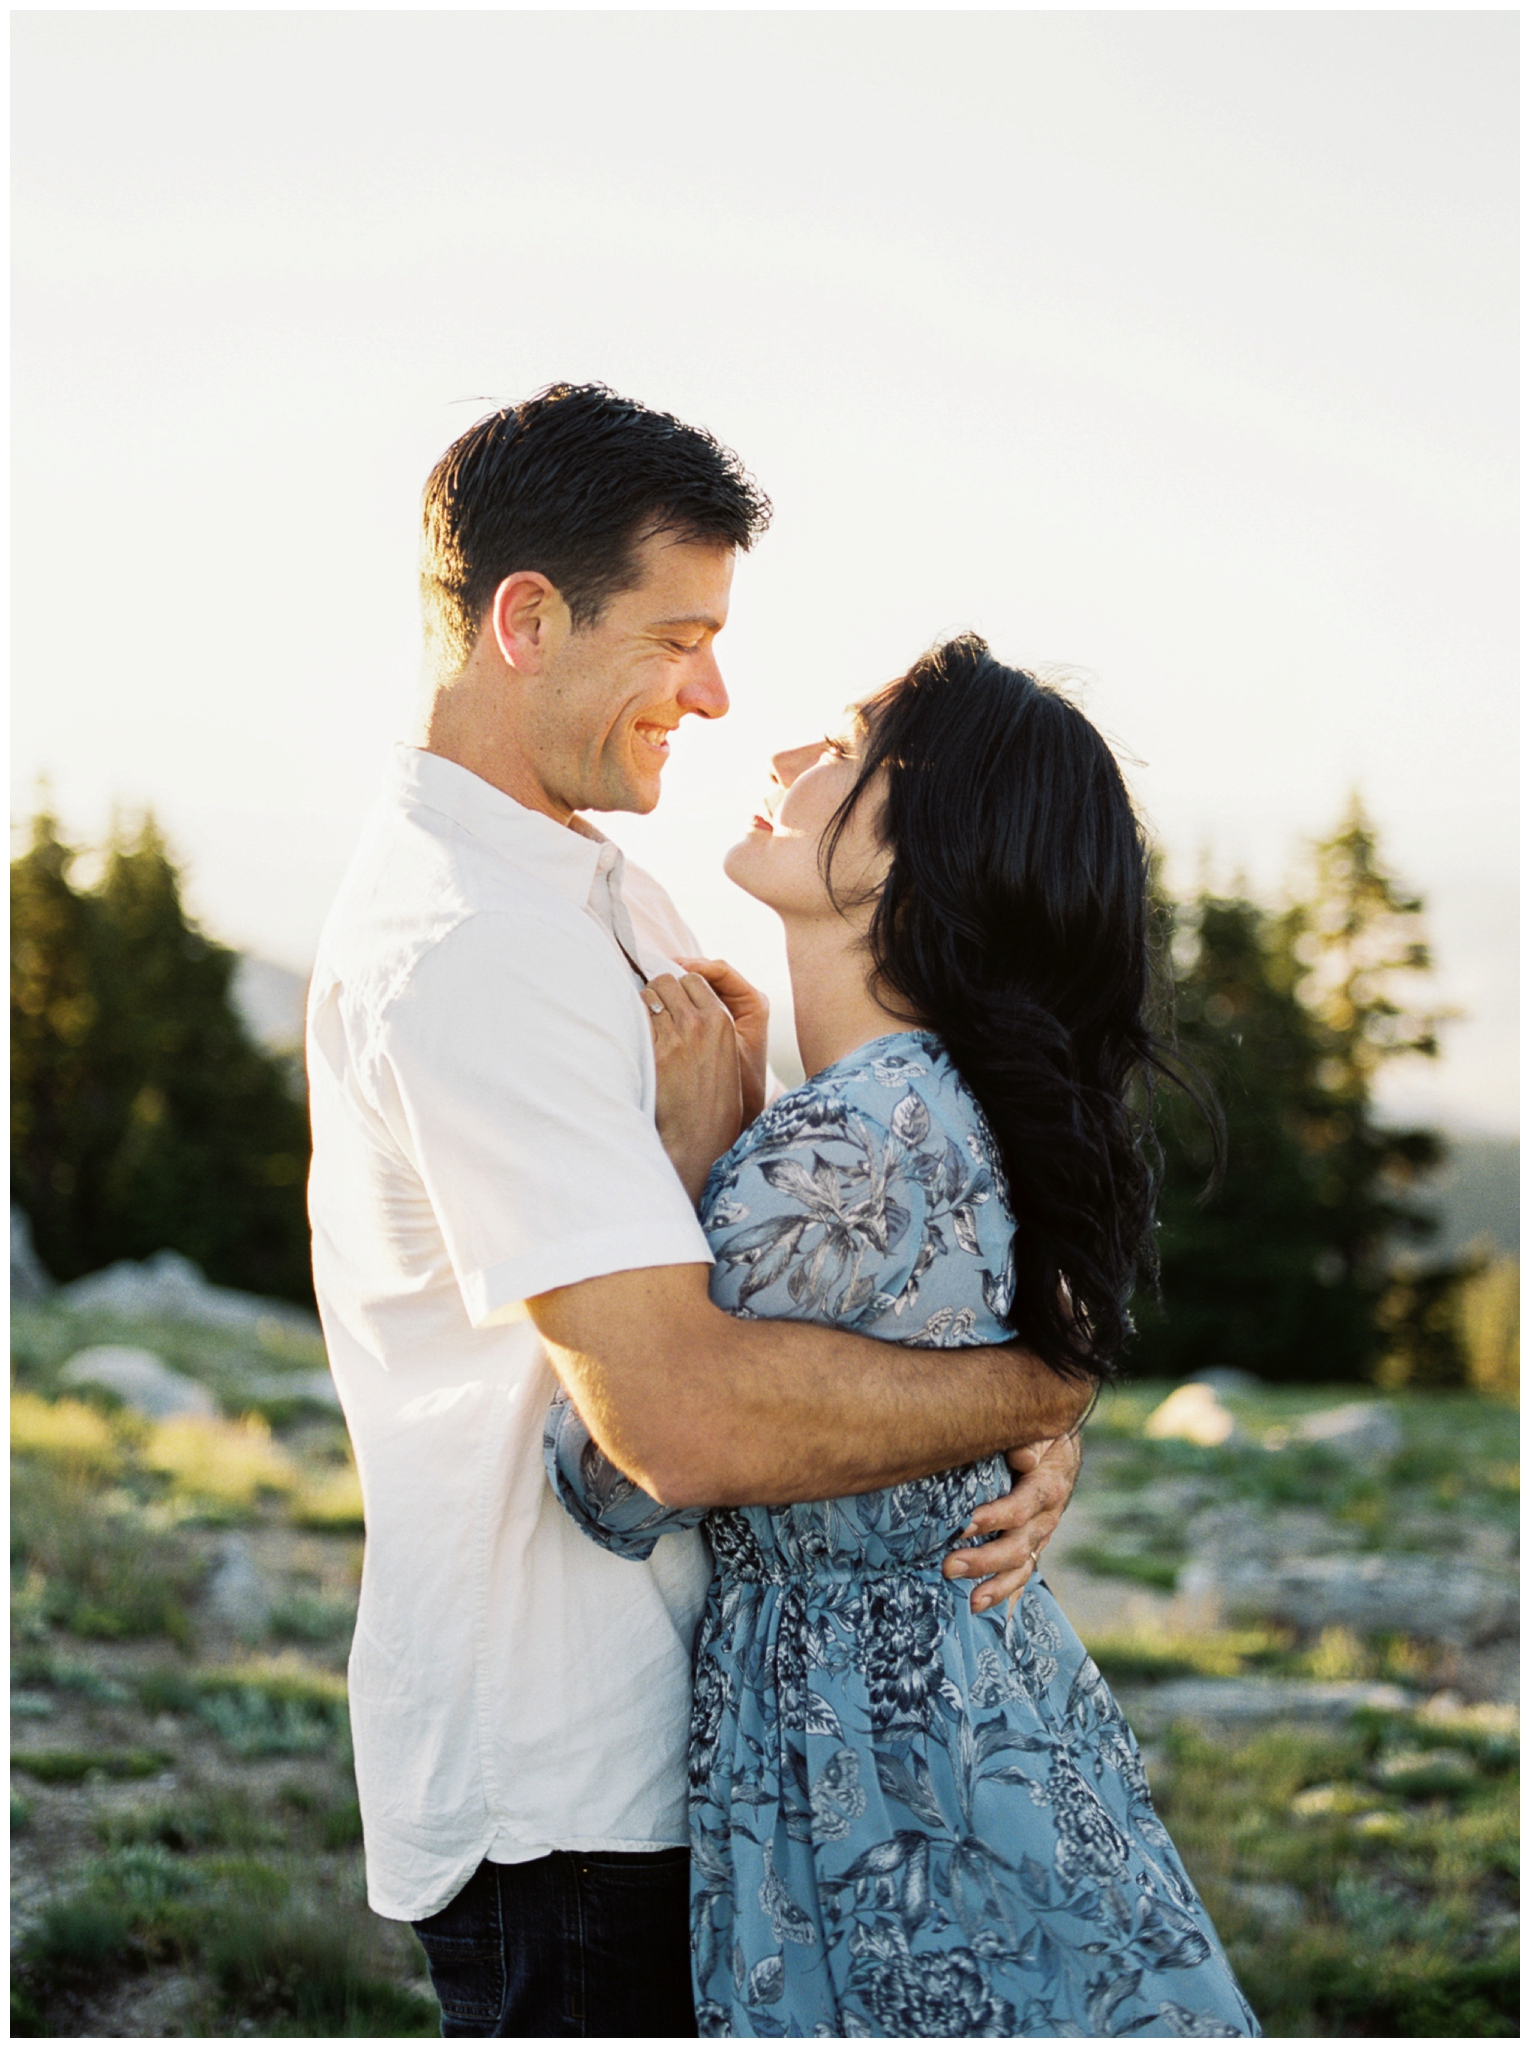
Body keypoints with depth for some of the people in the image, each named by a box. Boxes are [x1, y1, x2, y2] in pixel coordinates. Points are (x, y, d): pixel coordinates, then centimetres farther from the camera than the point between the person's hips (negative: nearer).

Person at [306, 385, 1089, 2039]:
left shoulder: (608, 897, 12)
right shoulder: (460, 943, -23)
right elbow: (686, 1411, -31)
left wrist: (1027, 1437, -7)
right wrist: (1040, 1392, -17)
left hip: (671, 1719, 10)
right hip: (557, 1788, -10)